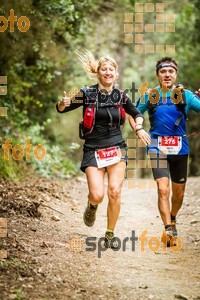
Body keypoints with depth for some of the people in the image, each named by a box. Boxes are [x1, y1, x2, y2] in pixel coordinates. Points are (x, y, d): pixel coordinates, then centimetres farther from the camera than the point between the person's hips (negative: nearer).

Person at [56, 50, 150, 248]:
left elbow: (136, 113, 21)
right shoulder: (87, 94, -3)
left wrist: (139, 128, 1)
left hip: (116, 148, 2)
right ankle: (91, 206, 25)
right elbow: (61, 109, 2)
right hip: (93, 150, -2)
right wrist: (63, 103, -21)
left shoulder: (120, 96, 5)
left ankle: (110, 235, 6)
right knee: (97, 195, -14)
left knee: (114, 193, -11)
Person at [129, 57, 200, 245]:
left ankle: (172, 219, 40)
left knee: (178, 192, 13)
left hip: (180, 148, 1)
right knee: (163, 189, -17)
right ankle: (169, 229, -15)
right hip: (158, 148, -1)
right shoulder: (149, 96, 4)